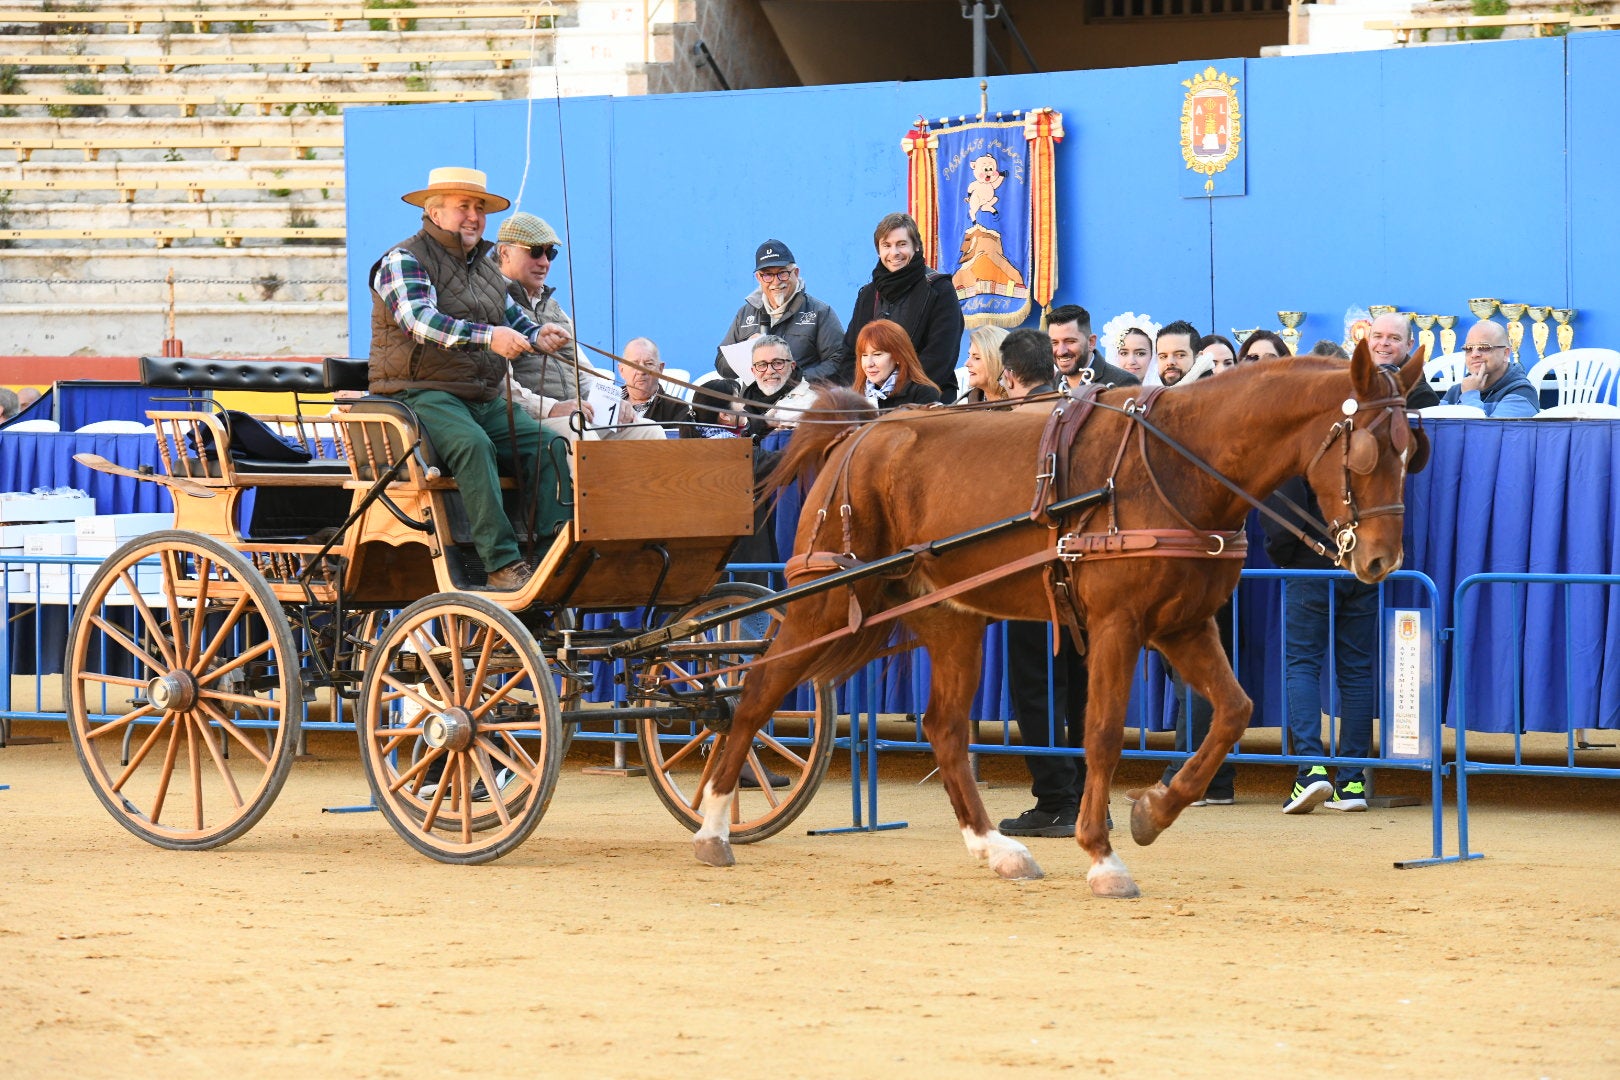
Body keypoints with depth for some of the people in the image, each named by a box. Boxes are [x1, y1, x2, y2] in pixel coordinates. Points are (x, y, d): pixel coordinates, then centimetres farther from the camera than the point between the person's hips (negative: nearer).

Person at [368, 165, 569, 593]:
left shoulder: (483, 266, 23)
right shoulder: (403, 261, -3)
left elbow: (513, 316, 29)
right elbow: (420, 321, -20)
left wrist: (537, 335, 3)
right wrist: (488, 336, -33)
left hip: (486, 399, 7)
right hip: (422, 394, -7)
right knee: (473, 444, -36)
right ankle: (502, 566, -40)